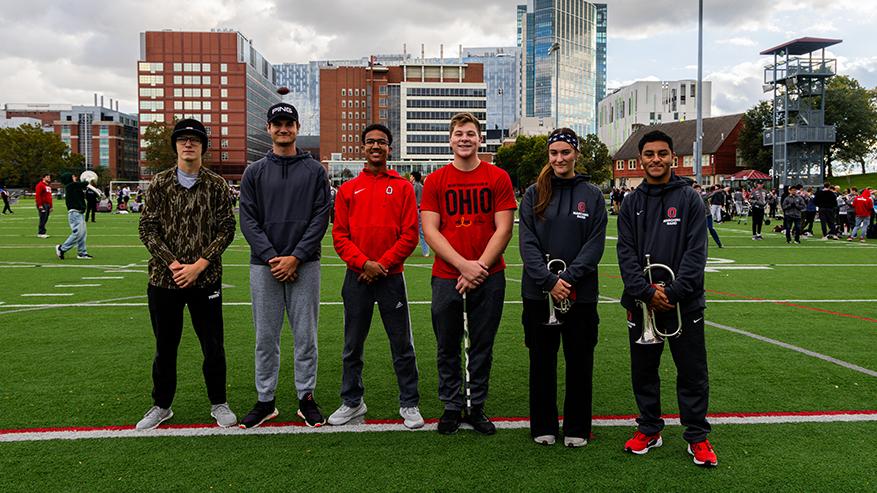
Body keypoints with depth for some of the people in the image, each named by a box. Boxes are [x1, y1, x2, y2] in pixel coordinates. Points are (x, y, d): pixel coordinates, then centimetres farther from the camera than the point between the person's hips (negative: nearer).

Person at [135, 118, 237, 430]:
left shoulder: (216, 185, 2)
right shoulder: (159, 183, 5)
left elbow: (226, 229, -3)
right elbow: (147, 228, 0)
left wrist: (199, 265, -13)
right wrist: (172, 263, -12)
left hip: (205, 278, -1)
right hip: (164, 278, 1)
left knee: (213, 345, 5)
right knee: (165, 345, 12)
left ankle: (219, 403, 23)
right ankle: (162, 405, 29)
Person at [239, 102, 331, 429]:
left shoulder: (314, 170, 6)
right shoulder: (254, 172, 9)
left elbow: (321, 217, -2)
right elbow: (248, 220, 2)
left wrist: (296, 257, -12)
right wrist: (272, 257, -11)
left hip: (304, 265, -1)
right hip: (264, 266, 1)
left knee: (305, 336, 4)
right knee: (266, 337, 6)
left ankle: (306, 398, 16)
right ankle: (265, 401, 17)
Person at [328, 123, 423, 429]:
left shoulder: (402, 187, 3)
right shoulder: (348, 190, 8)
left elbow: (410, 234, -3)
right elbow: (339, 235, 3)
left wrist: (382, 264, -10)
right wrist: (363, 263, -11)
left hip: (391, 276, -2)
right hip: (356, 277, 2)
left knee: (402, 345, 4)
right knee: (352, 345, 10)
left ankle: (409, 404, 15)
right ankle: (352, 401, 24)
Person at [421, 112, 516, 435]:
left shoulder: (498, 178, 3)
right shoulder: (435, 181, 4)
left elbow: (503, 229, -1)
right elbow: (430, 230, -3)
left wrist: (480, 266, -10)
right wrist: (463, 264, -13)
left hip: (489, 278, 0)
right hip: (446, 277, 0)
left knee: (482, 347, 9)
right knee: (447, 347, 8)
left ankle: (477, 407, 22)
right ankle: (451, 407, 23)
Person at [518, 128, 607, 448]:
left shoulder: (592, 195, 4)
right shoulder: (534, 193, 4)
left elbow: (595, 244, -3)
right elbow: (527, 242, -4)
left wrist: (568, 278, -15)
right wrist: (549, 280, -15)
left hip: (581, 293, 0)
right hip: (538, 292, 0)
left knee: (579, 361, 8)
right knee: (542, 360, 9)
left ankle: (576, 428, 22)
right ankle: (543, 426, 23)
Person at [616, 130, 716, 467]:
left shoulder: (689, 199, 0)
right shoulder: (632, 204, 7)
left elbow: (696, 252, -7)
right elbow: (626, 253, 0)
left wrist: (673, 292, -16)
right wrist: (647, 292, -13)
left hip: (684, 301, -2)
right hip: (641, 302, 3)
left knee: (692, 372, 4)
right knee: (643, 370, 12)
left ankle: (697, 436, 18)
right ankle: (649, 429, 27)